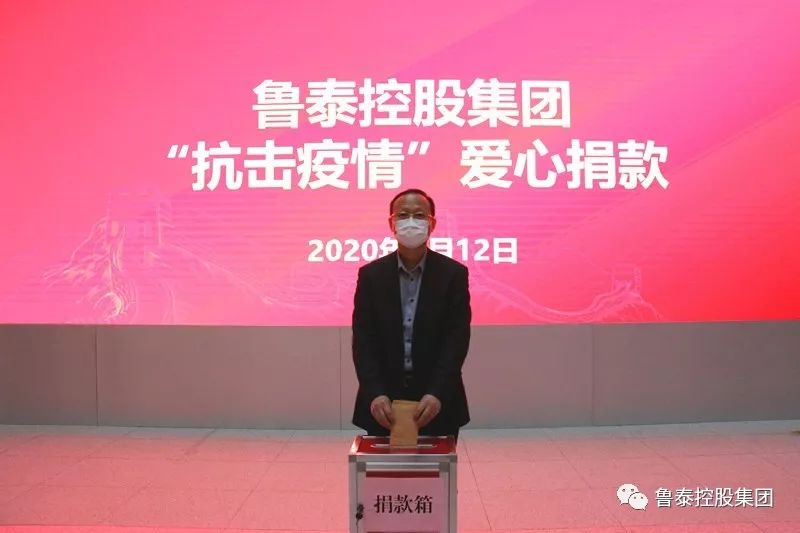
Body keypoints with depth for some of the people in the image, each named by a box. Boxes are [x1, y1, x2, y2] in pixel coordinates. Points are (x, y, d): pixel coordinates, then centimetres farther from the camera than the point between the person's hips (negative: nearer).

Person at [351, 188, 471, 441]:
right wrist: (375, 394, -18)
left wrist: (437, 394, -21)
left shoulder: (453, 274, -2)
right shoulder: (371, 275, 2)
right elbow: (363, 341, -4)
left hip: (437, 403, -1)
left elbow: (457, 340, -8)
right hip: (383, 404, 1)